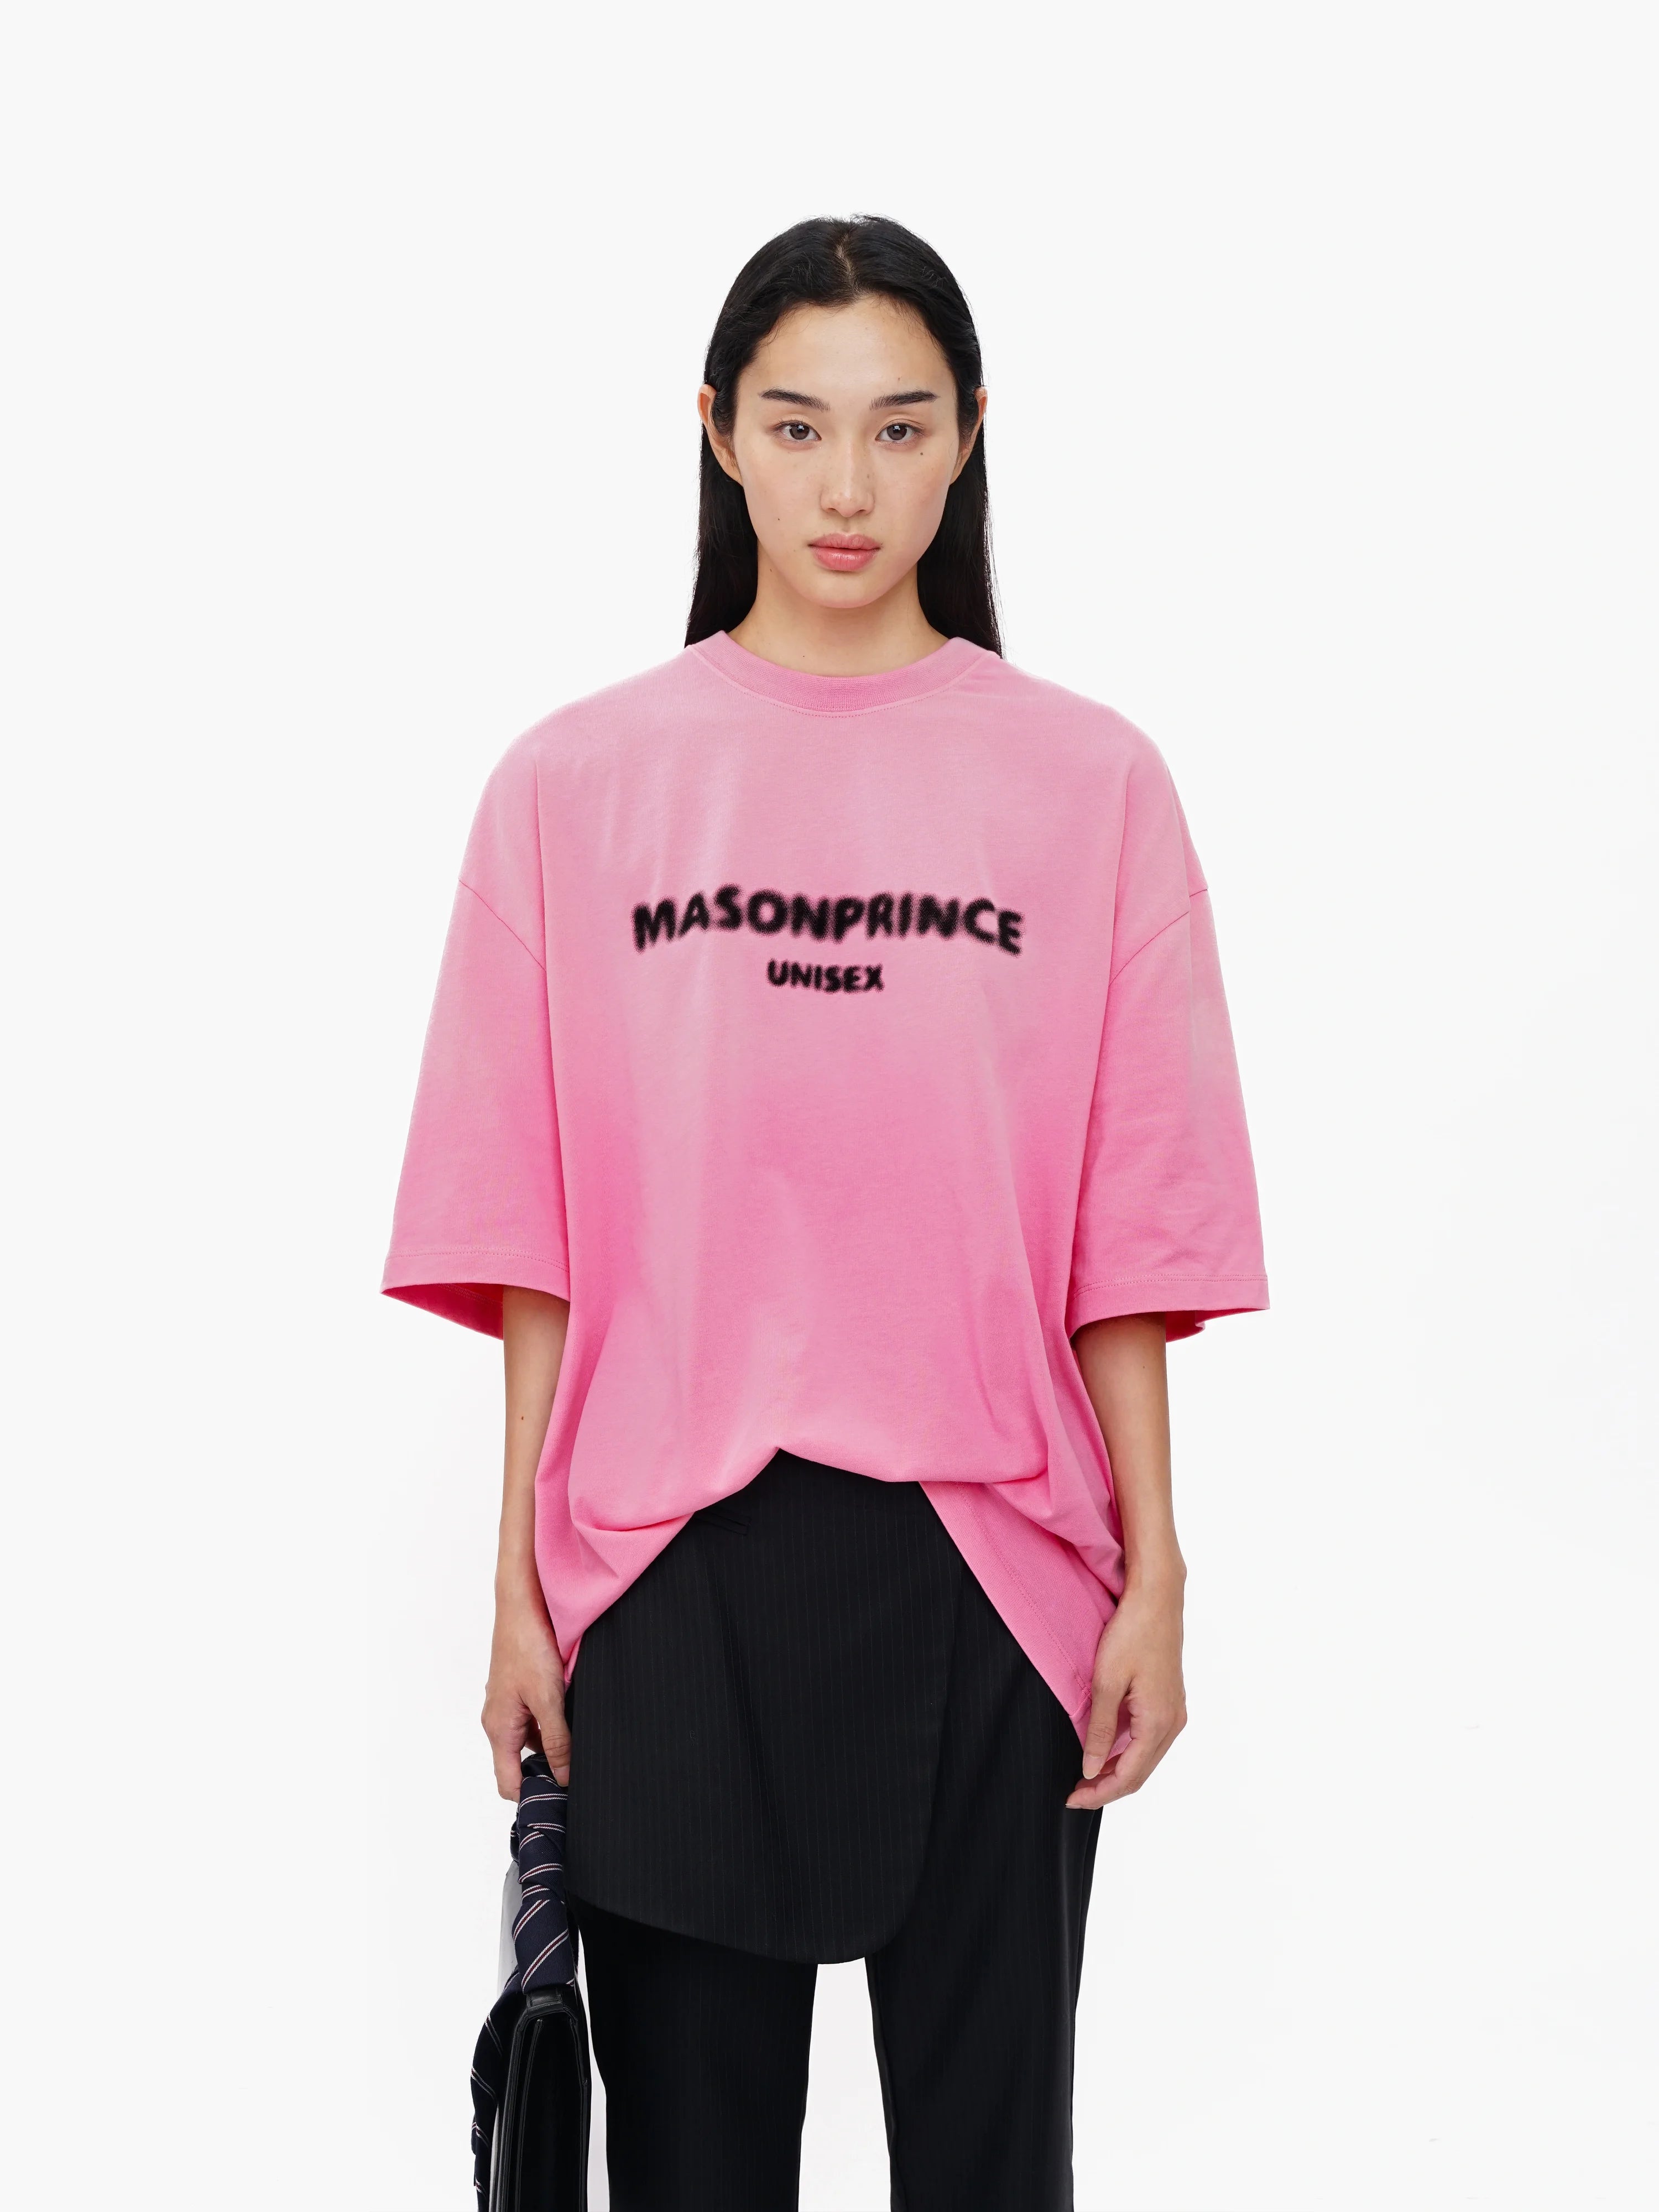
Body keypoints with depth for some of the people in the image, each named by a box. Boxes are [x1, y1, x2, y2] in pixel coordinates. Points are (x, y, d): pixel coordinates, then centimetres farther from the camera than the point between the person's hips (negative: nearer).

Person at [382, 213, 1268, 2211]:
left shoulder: (1087, 780, 2)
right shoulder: (577, 784, 3)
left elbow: (1125, 1233, 2)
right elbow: (535, 1242, 3)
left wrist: (1153, 1573, -1)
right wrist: (522, 1585, 1)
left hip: (990, 1548, 0)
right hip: (669, 1557, 1)